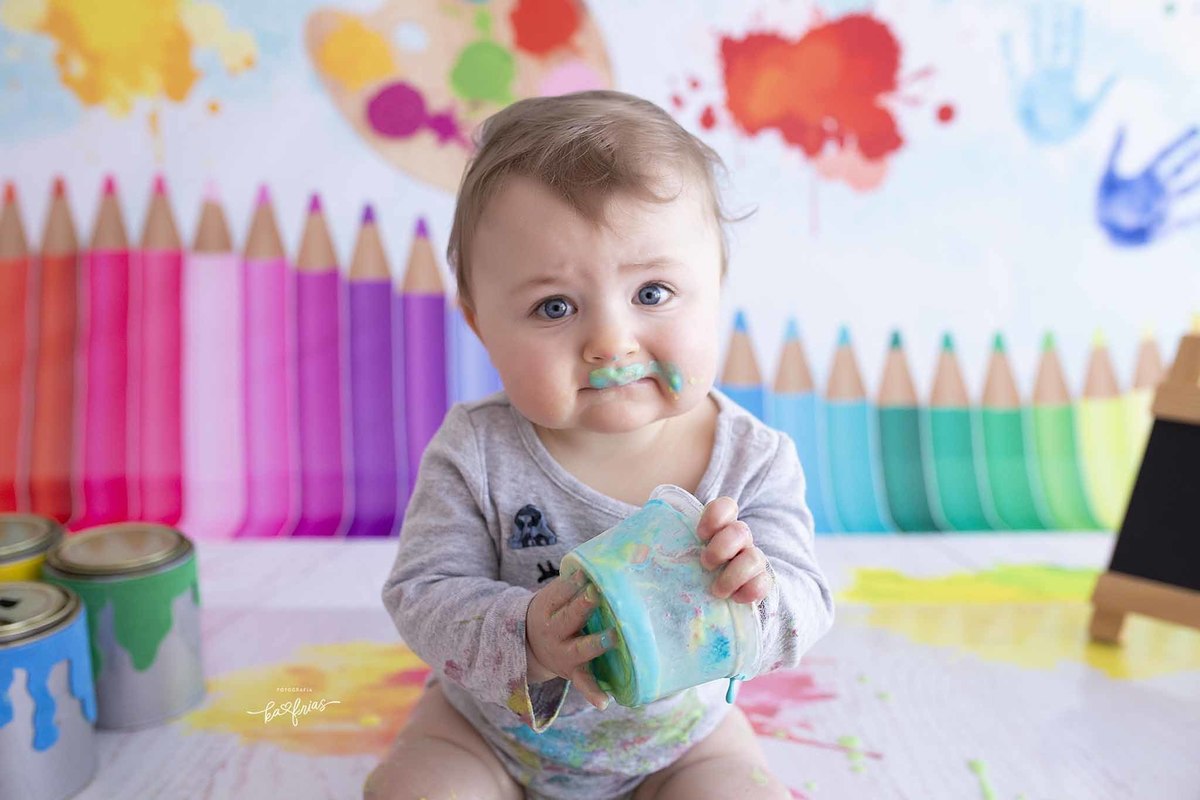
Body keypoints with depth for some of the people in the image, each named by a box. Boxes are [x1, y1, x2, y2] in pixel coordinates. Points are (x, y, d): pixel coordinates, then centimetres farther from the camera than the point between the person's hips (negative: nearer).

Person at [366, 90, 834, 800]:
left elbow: (807, 610, -16)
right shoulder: (476, 455, -22)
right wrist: (522, 640, -38)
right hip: (489, 725, 0)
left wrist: (755, 598, -41)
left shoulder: (752, 460, -19)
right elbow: (422, 593, -19)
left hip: (679, 734, 1)